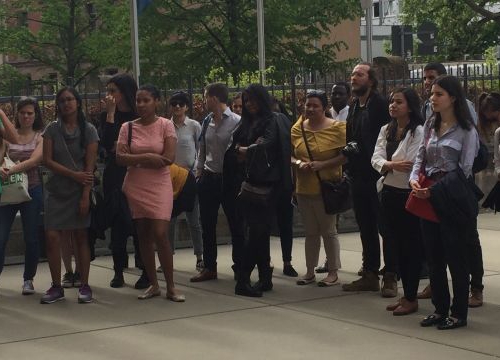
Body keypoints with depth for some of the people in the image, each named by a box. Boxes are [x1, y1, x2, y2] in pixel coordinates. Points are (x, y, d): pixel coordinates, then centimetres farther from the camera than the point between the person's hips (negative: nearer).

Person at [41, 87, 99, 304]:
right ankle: (56, 287, 5)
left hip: (79, 191, -2)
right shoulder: (52, 129, 4)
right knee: (52, 237, -6)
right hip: (56, 190, 2)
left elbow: (90, 165, -5)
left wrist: (86, 195, -12)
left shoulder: (88, 130, 0)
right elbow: (47, 160, -2)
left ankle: (84, 286, 8)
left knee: (80, 237, 1)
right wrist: (74, 174, -12)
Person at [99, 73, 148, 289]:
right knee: (117, 223, 5)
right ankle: (118, 271, 12)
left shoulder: (140, 116, -1)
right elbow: (106, 144, -9)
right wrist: (111, 113, -10)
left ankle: (145, 271, 3)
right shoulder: (105, 116, 6)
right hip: (114, 176, 3)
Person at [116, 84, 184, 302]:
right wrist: (147, 157, -17)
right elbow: (120, 158, -6)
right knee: (143, 236, 7)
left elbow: (169, 158, -12)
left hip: (159, 186, -3)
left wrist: (135, 160, -9)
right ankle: (153, 285, 17)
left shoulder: (165, 125, -3)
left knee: (160, 234, -11)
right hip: (135, 187, 3)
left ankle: (171, 287, -1)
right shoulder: (128, 127, 4)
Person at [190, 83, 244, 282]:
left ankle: (239, 267, 13)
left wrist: (240, 179, -14)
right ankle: (209, 267, 19)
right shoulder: (207, 122, 7)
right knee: (207, 225, 9)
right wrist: (198, 173, 9)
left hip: (230, 179, -6)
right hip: (208, 178, 6)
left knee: (236, 225, 4)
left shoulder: (236, 122, -12)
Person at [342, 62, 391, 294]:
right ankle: (370, 274, 20)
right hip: (359, 176, 8)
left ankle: (390, 277, 8)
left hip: (378, 176, -8)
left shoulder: (380, 105, -11)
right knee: (366, 227, 12)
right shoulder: (354, 107, 14)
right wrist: (350, 168, 9)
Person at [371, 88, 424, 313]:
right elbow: (376, 159, 0)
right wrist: (391, 165, -19)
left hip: (409, 194, -7)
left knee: (411, 246, 1)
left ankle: (411, 299, 9)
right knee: (396, 245, 11)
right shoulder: (386, 130, 12)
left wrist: (388, 165, -8)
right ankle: (406, 295, 21)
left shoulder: (419, 132, -12)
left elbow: (412, 165, -20)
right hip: (390, 193, 7)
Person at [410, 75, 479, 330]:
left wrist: (435, 189, -15)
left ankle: (459, 313, 10)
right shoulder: (430, 126, 12)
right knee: (433, 254, 10)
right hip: (429, 197, 6)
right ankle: (440, 309, 21)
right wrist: (414, 178, -7)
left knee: (456, 256, 0)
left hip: (453, 198, -6)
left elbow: (464, 170, -11)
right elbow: (421, 158, 13)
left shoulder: (466, 130, -7)